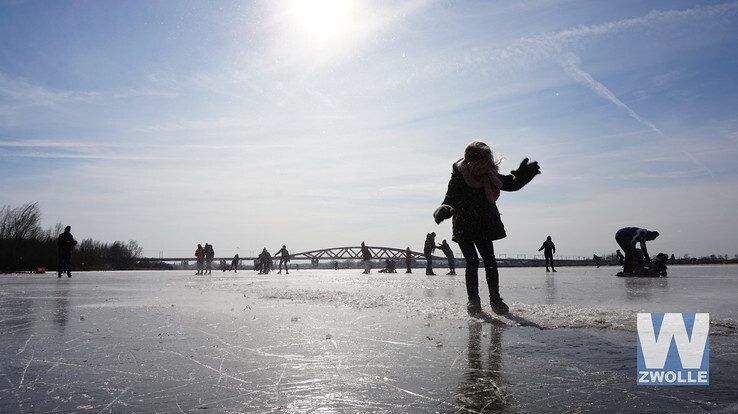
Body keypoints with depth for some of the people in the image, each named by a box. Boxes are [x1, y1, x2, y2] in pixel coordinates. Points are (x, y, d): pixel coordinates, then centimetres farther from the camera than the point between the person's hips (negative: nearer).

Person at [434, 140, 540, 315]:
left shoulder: (490, 176, -6)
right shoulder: (458, 178, -18)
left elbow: (512, 185, 5)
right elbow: (449, 200, -20)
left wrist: (521, 176, -14)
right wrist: (445, 210, -43)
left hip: (485, 228, 4)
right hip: (464, 227, -4)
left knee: (490, 262, 0)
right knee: (472, 262, -11)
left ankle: (495, 299, 9)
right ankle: (473, 301, -1)